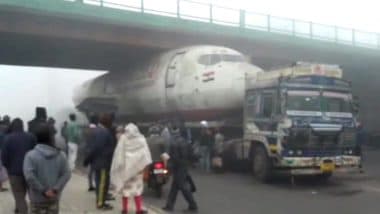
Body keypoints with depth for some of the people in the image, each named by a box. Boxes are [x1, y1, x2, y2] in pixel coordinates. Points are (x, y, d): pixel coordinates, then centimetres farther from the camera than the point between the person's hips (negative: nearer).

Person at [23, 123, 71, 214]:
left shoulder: (31, 155, -12)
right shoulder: (60, 155, 0)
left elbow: (29, 176, -22)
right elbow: (66, 174, -7)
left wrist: (43, 191, -17)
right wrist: (55, 189, -13)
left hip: (38, 199, -3)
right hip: (54, 198, 3)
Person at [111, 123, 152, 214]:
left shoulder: (123, 138, 0)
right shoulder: (141, 139, 3)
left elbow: (119, 153, -3)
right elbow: (145, 153, -4)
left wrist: (119, 164, 0)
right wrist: (146, 165, -6)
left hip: (125, 166, 0)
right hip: (137, 166, 0)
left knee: (125, 187, 9)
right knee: (137, 187, 7)